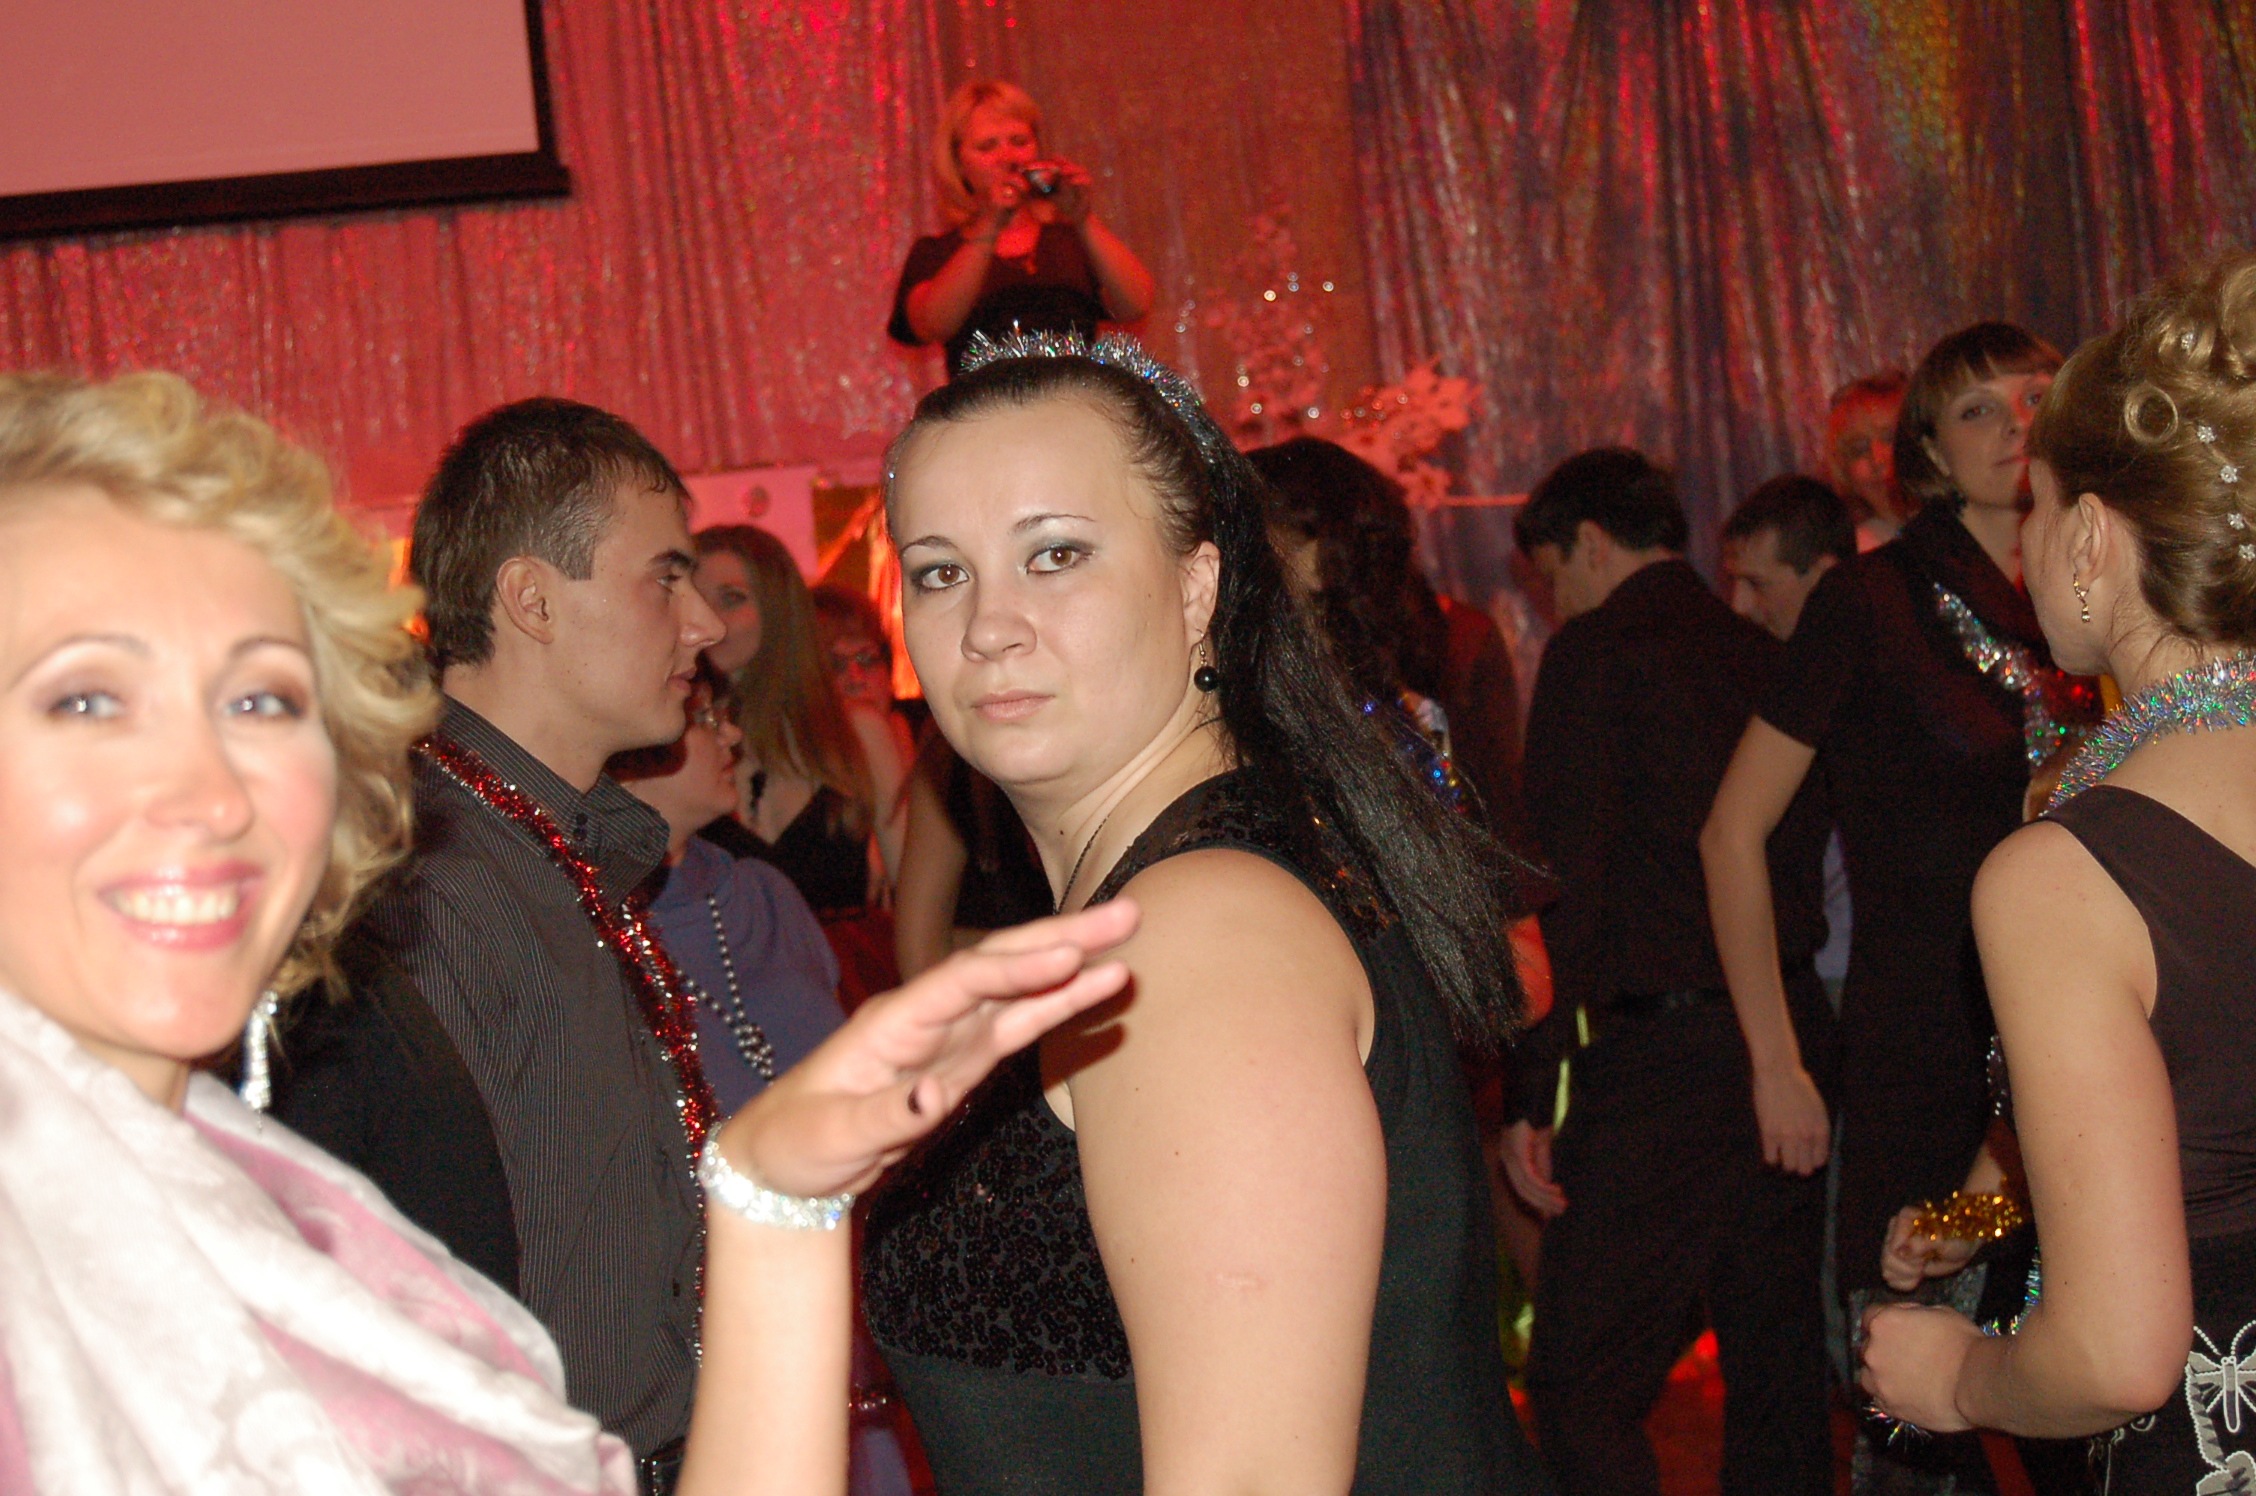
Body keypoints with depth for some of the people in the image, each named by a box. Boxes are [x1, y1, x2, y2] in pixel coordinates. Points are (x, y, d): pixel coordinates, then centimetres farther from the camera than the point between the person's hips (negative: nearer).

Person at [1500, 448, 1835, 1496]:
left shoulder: (1594, 654, -6)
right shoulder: (1764, 657, 14)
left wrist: (1533, 1090, -13)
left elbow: (1565, 885, -13)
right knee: (1775, 1364, 16)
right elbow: (1804, 859, 17)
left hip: (1660, 1050, -7)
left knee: (1581, 1387, -4)